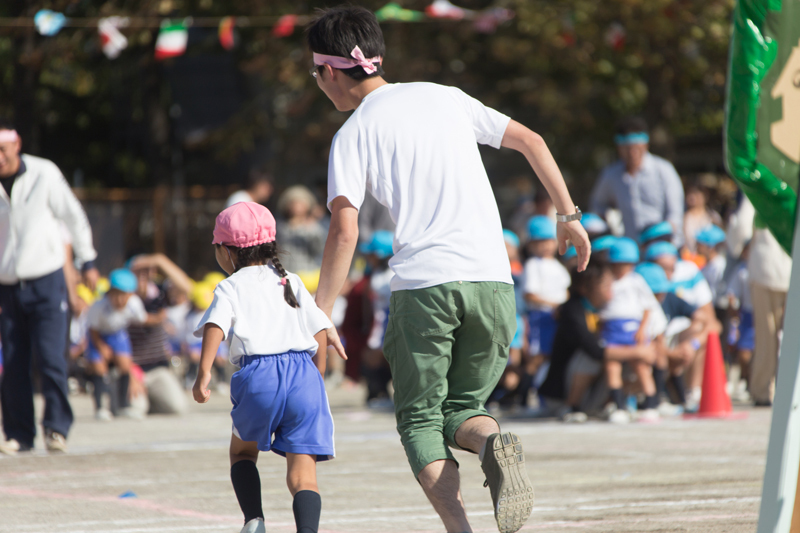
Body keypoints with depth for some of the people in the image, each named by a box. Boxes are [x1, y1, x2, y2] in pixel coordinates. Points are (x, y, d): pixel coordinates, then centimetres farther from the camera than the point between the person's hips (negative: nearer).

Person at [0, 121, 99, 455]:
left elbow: (74, 217, 5)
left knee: (51, 358, -12)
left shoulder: (44, 174, -6)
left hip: (46, 281, -2)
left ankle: (56, 428, -1)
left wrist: (87, 262, 8)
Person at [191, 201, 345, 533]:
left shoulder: (230, 288, 10)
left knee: (242, 451, 23)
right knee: (302, 468, -4)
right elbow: (319, 331, 17)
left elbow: (216, 326, -9)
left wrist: (204, 372, -18)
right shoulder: (290, 282, 22)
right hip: (303, 371, 2)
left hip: (259, 374, -2)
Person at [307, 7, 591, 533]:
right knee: (460, 409, 18)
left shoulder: (353, 134, 3)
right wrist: (569, 216, 23)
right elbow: (531, 141, 16)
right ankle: (492, 442, -18)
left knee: (419, 420, 8)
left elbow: (345, 233, -7)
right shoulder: (445, 97, 16)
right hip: (493, 279, 4)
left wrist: (320, 316, -3)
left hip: (422, 283, -4)